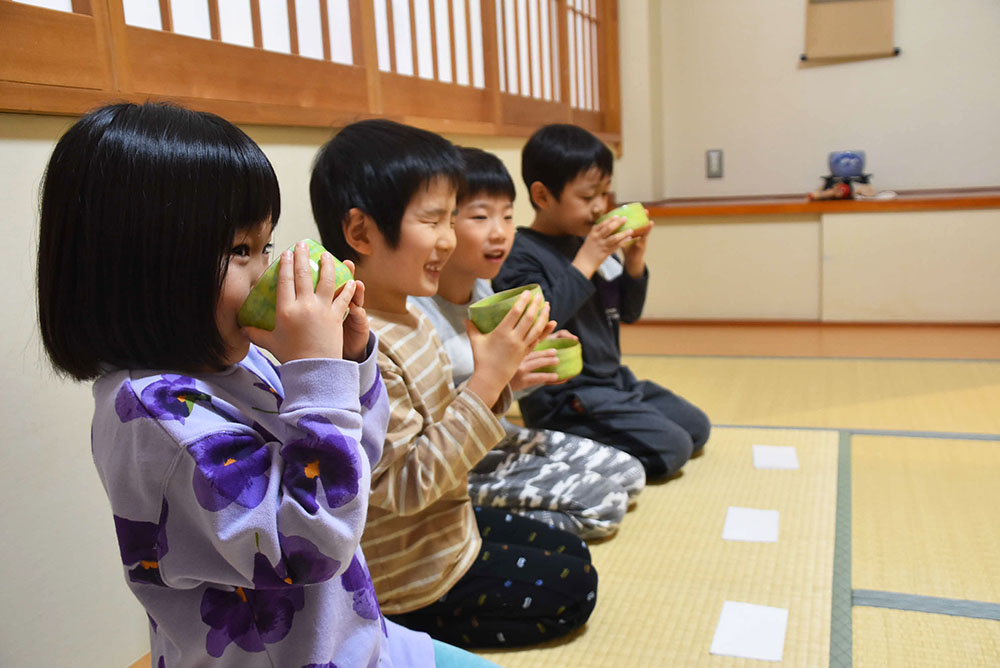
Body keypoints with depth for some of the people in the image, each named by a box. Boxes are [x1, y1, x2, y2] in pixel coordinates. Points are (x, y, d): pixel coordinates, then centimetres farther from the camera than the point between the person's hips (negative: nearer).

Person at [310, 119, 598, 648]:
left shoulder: (407, 318, 1)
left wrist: (500, 374, -10)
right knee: (572, 587, 1)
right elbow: (405, 485, -29)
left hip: (449, 527, 9)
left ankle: (417, 627, 15)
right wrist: (487, 379, -31)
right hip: (411, 577, -9)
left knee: (572, 552, 19)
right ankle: (416, 629, 6)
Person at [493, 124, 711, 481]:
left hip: (614, 379, 9)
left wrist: (634, 262, -4)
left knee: (697, 428, 15)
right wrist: (585, 263, -25)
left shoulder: (593, 244, 7)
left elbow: (628, 313, 14)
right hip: (563, 398, -9)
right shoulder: (520, 254, -14)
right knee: (670, 449, -16)